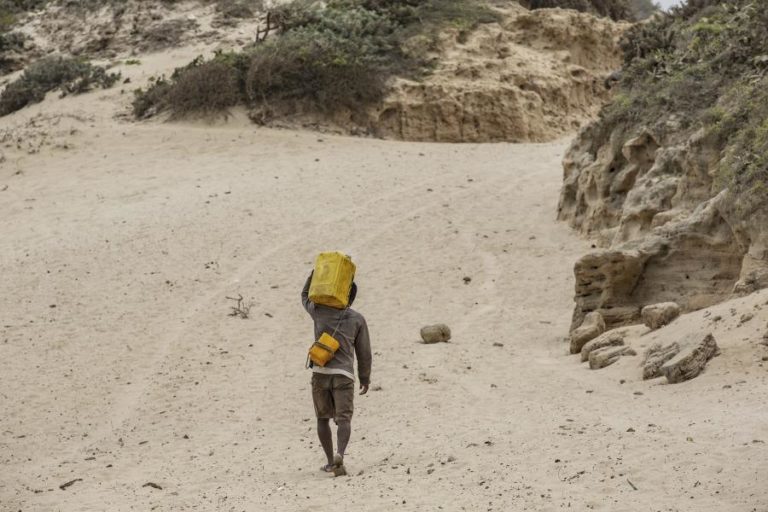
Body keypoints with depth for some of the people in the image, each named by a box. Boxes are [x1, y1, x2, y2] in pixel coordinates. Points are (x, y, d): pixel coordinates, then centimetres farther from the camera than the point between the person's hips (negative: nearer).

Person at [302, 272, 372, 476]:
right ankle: (339, 454, -32)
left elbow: (305, 296, 30)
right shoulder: (358, 319, 8)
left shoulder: (320, 310, 7)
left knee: (323, 418, 15)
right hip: (344, 375, -1)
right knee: (344, 419, -7)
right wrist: (365, 379, 20)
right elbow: (364, 353, 10)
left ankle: (331, 462, 15)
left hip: (320, 373, 1)